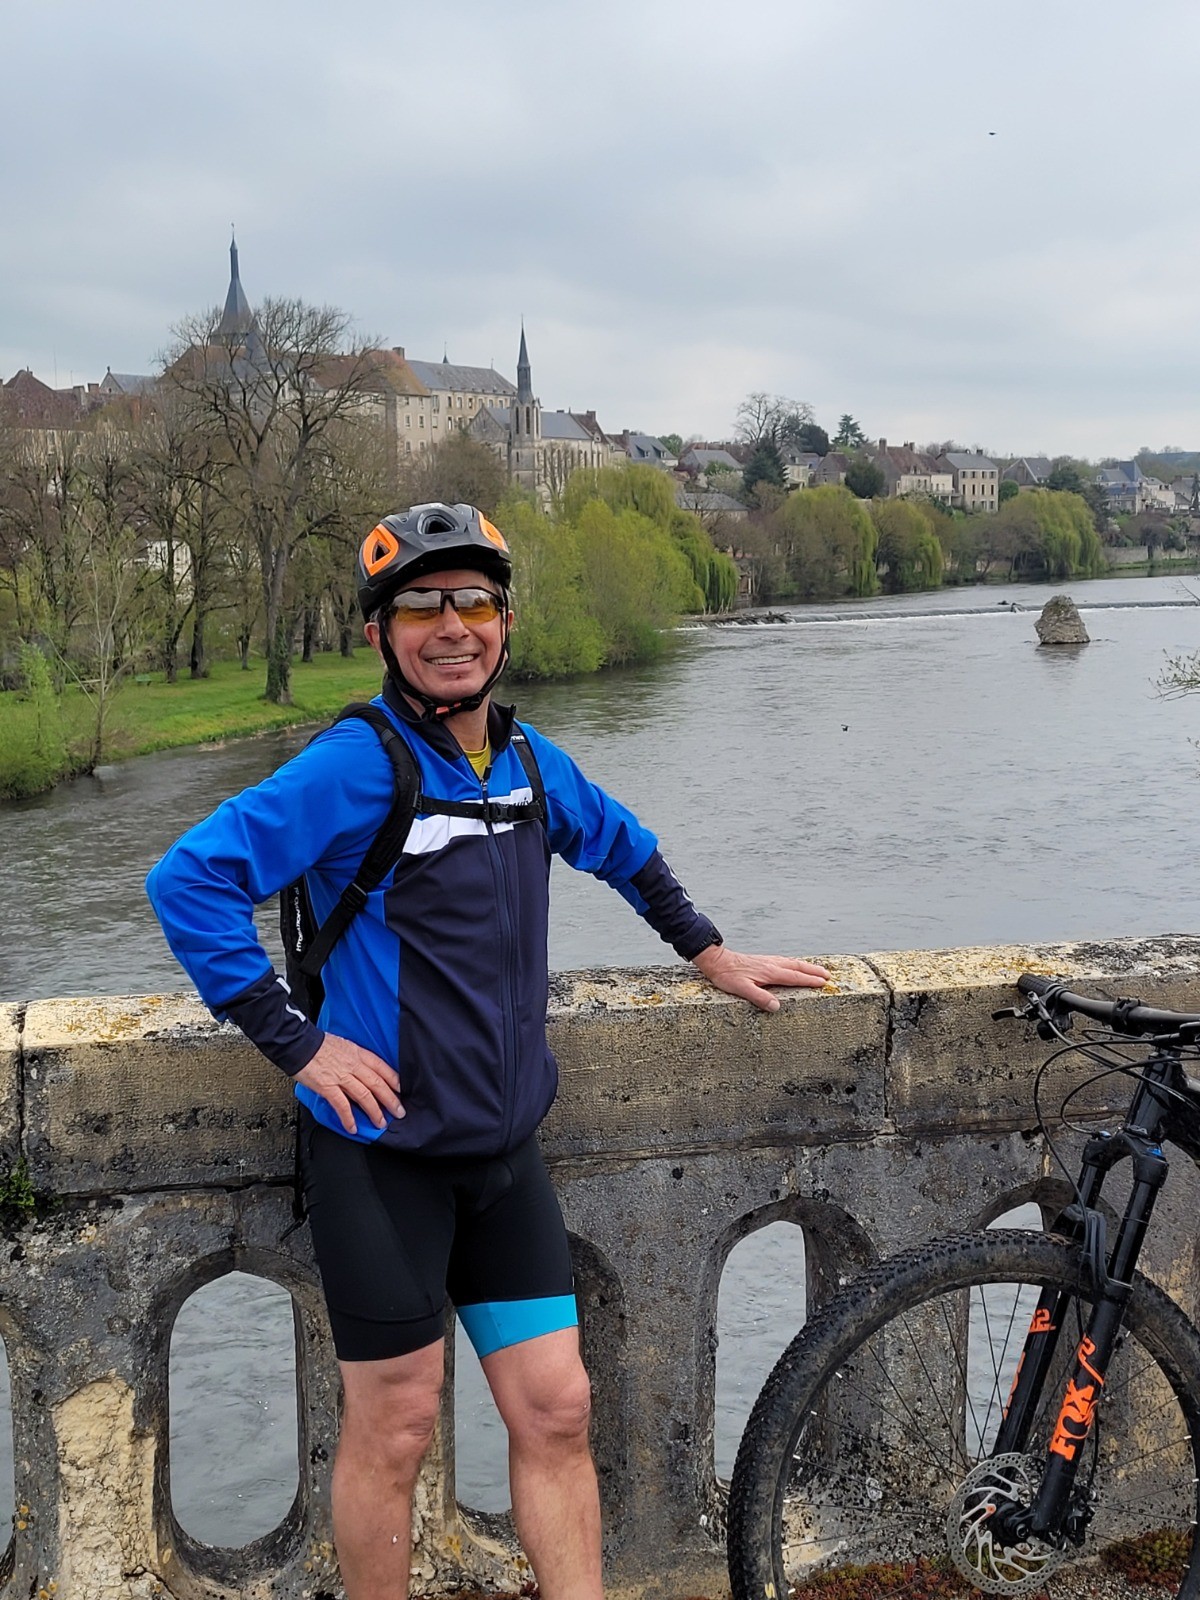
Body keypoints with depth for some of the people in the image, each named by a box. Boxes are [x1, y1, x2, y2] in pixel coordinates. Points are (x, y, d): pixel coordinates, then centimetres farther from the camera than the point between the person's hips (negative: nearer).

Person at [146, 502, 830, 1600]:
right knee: (397, 1428, 6)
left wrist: (709, 951, 25)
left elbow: (621, 848, 26)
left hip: (503, 1148, 6)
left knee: (556, 1409, 8)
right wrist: (297, 1043, -19)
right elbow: (188, 880, -19)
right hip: (383, 1148, -5)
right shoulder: (358, 764, -15)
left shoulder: (527, 760, 6)